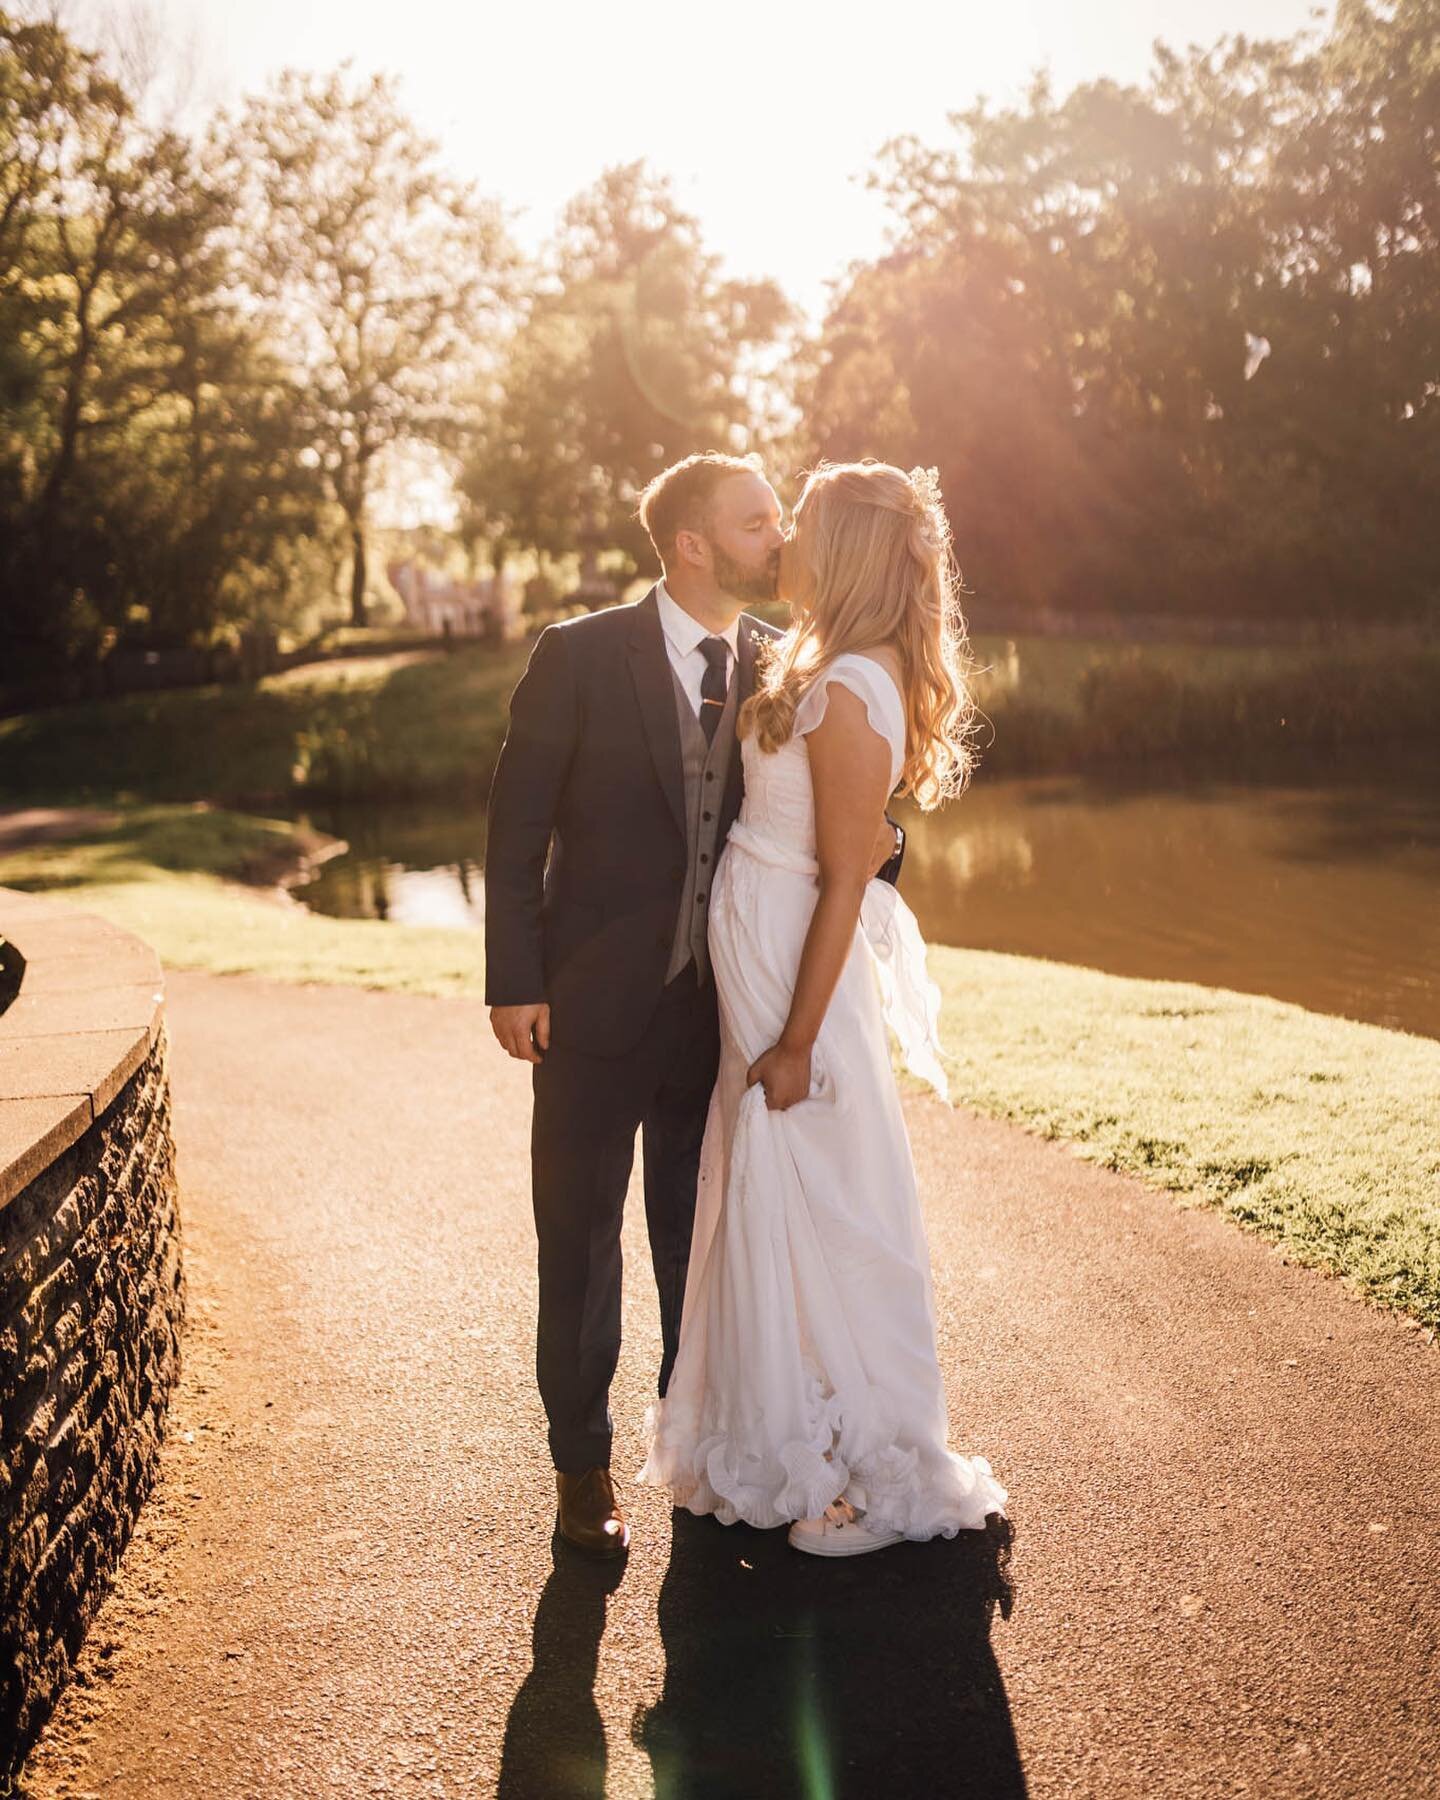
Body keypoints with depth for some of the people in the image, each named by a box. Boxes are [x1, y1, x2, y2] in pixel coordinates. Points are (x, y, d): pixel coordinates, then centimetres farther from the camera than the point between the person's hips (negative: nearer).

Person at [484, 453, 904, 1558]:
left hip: (723, 1007, 3)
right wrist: (515, 983, -11)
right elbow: (519, 826, -7)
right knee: (581, 1239, 9)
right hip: (597, 1006, -3)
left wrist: (874, 842, -14)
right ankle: (583, 1467, 25)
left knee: (703, 1238, 15)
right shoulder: (580, 656, -9)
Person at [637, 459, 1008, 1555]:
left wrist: (797, 1042, -19)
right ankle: (807, 1444, 34)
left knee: (820, 1216, 3)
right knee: (780, 1208, 18)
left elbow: (843, 882, -22)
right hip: (762, 965, 9)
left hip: (798, 979, -9)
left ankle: (881, 1476, 19)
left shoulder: (846, 692, -21)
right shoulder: (837, 672, 8)